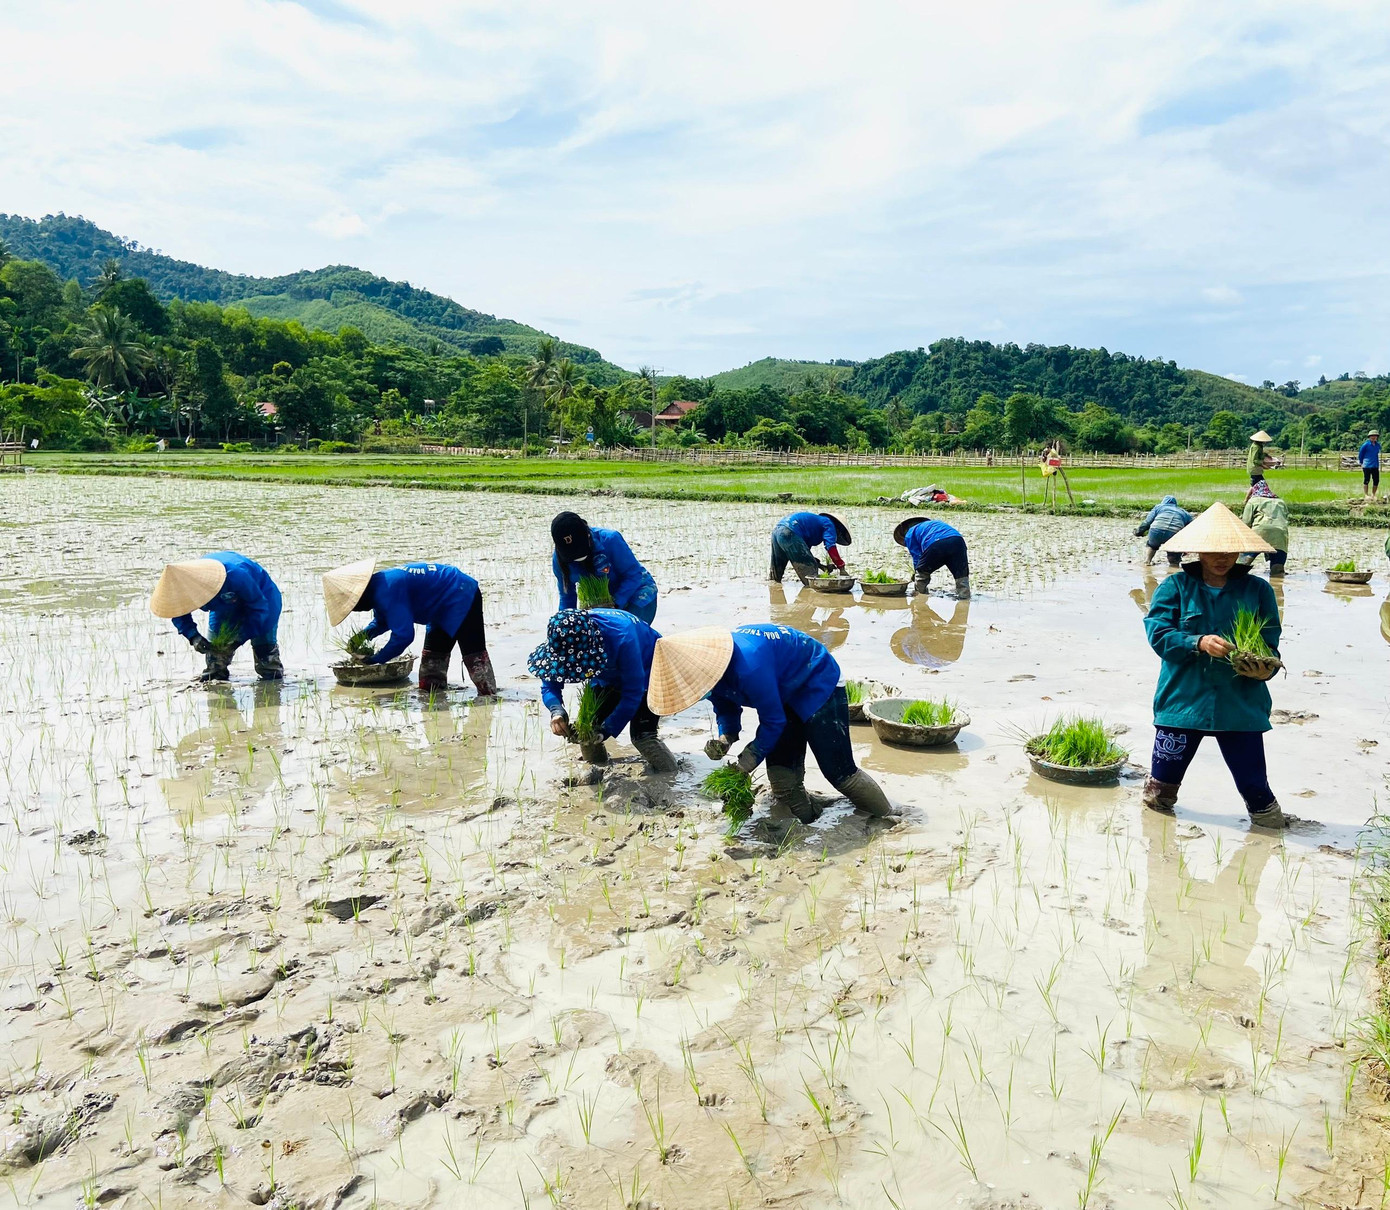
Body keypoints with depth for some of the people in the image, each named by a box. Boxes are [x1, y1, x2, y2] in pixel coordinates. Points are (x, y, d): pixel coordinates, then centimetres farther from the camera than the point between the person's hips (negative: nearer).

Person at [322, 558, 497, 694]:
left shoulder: (387, 592, -30)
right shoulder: (377, 586, 2)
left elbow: (403, 635, -30)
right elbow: (381, 621, 21)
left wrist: (376, 659, -16)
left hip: (462, 598, -11)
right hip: (444, 607, 11)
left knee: (474, 654, -13)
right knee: (432, 655, 14)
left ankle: (489, 697, -11)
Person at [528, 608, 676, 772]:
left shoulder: (622, 639, -42)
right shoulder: (567, 641, -25)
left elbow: (633, 693, -34)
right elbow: (550, 683, -16)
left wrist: (607, 730, -36)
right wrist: (556, 710, -37)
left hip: (647, 671, -6)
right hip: (611, 677, 6)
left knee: (642, 734, -22)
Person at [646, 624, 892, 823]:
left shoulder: (748, 665, -41)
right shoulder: (709, 663, -14)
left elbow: (773, 721, -29)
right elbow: (726, 708, 3)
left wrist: (746, 763, -22)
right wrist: (725, 738, -17)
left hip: (819, 685, -8)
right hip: (786, 693, 8)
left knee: (839, 771, -6)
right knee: (782, 779, 1)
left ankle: (889, 820, 13)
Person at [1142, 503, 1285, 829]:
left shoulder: (1258, 590, 5)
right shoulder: (1175, 587, 1)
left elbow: (1270, 642, 5)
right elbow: (1157, 633, -9)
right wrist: (1198, 643, -23)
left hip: (1240, 704, 0)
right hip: (1182, 700, 0)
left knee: (1254, 783, 1)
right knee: (1164, 778, 11)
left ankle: (1268, 822, 24)